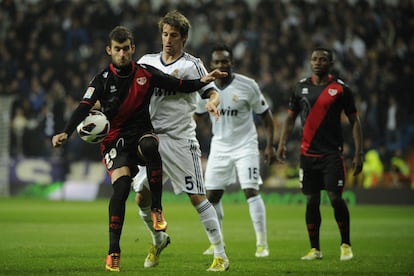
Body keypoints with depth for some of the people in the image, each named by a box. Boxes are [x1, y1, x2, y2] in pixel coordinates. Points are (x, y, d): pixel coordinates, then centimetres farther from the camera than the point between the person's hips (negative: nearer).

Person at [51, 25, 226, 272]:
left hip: (141, 134, 1)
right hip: (115, 140, 0)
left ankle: (157, 208, -24)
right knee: (121, 185, -24)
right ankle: (114, 251, -17)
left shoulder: (147, 74, 4)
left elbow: (180, 86, 8)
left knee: (149, 144, -38)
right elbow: (84, 108, -10)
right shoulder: (103, 80, 0)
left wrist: (204, 81, -10)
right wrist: (66, 133, -25)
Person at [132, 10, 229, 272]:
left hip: (181, 140, -4)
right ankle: (158, 240, 30)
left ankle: (221, 255, -3)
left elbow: (212, 92, -7)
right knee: (142, 196, 2)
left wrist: (213, 101, -31)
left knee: (198, 197, -8)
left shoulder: (192, 64, -2)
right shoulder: (148, 61, 11)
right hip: (152, 139, 4)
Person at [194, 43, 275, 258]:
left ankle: (262, 243, -10)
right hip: (219, 147, 4)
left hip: (245, 146, -4)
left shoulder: (247, 85, -12)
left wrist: (269, 145, -7)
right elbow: (195, 115, 12)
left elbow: (265, 115, -3)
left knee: (251, 191, -15)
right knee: (212, 195, 4)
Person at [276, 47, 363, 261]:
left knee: (335, 198, -10)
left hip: (332, 153, -3)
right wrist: (282, 143, 3)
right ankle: (314, 249, 12)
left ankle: (345, 244, 6)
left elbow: (354, 121, 2)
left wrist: (358, 153, -4)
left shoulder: (340, 89, -2)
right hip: (308, 153, 3)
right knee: (311, 201, 5)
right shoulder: (301, 87, 8)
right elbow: (290, 118, 16)